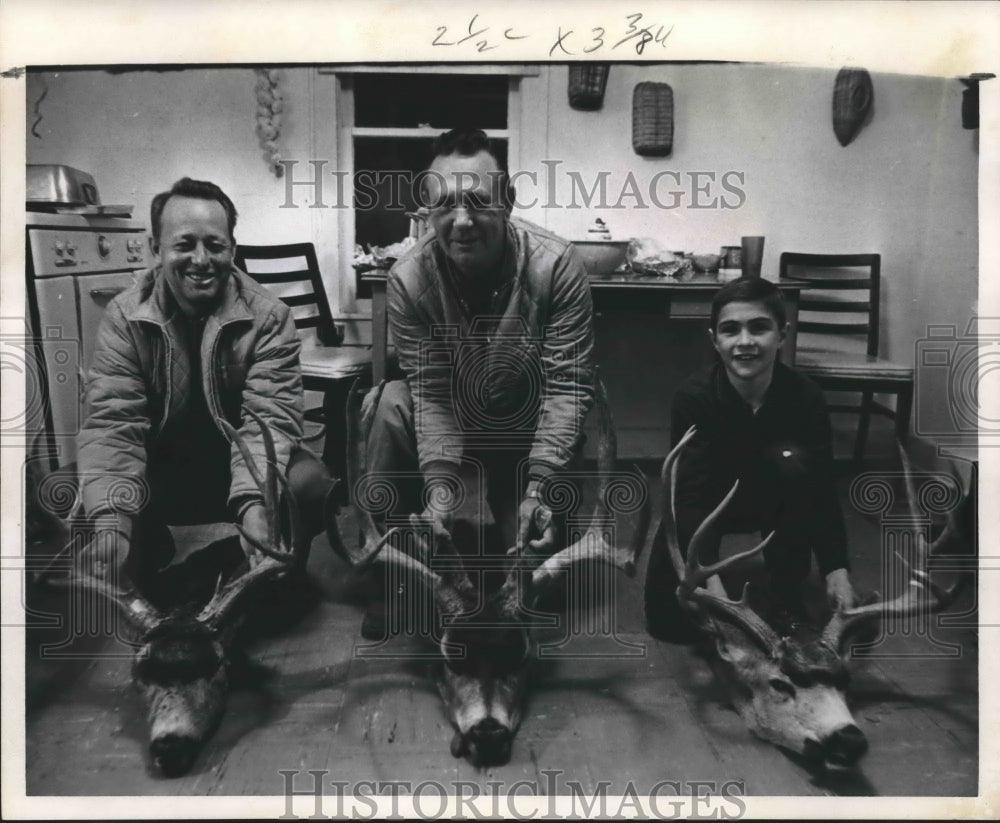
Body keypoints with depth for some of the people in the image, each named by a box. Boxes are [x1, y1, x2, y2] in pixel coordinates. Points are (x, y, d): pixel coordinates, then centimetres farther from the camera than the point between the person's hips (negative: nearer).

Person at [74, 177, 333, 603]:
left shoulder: (268, 315, -13)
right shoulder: (123, 317, -9)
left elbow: (269, 418, -22)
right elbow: (113, 423, -17)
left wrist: (254, 503, -43)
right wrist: (110, 520, -37)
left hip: (246, 469, -1)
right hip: (161, 475, 2)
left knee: (310, 485, -31)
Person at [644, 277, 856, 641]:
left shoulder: (805, 395, -23)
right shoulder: (693, 397, -29)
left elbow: (822, 487, -21)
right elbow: (691, 495, -33)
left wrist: (836, 570, -30)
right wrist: (710, 581, -45)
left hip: (773, 500, 2)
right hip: (706, 503, -1)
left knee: (791, 460, -33)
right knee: (670, 620, -15)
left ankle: (786, 594, -12)